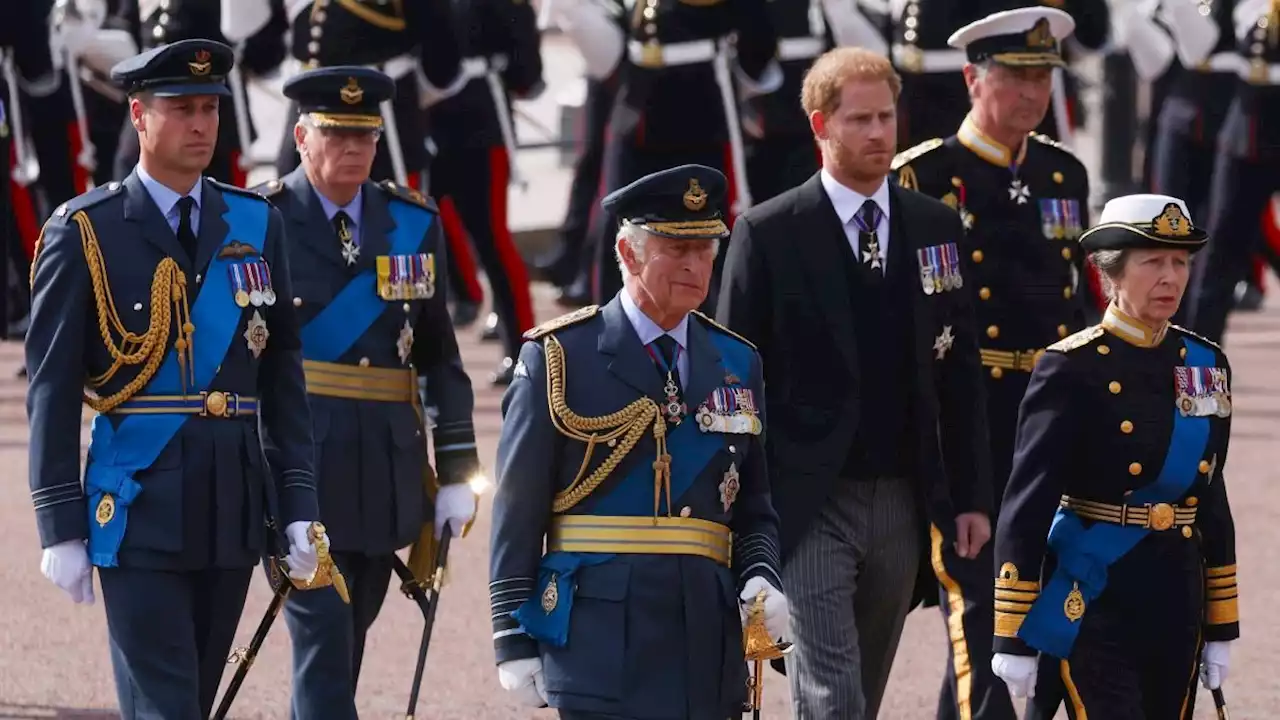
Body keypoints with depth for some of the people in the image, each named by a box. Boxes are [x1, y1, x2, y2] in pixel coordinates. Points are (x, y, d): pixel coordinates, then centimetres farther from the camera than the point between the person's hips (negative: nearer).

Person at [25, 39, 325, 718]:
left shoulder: (256, 224, 10)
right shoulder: (84, 232, -3)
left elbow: (282, 374, 11)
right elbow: (51, 388, -4)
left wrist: (297, 506, 5)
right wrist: (61, 527, -8)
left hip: (236, 506, 5)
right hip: (140, 506, -5)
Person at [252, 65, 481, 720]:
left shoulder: (413, 225, 9)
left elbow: (439, 357, 11)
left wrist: (456, 469, 6)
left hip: (386, 467, 5)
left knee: (344, 645, 12)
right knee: (323, 639, -11)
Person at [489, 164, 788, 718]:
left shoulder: (737, 364, 14)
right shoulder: (559, 358, 0)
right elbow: (518, 511, -1)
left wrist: (761, 577, -3)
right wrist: (515, 639, -5)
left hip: (705, 647, 5)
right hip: (600, 631, -5)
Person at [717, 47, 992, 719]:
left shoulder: (936, 227, 8)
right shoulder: (768, 234, -5)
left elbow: (960, 373, 11)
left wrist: (971, 497, 7)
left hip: (902, 505, 5)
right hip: (809, 506, -5)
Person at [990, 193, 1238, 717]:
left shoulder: (1206, 365, 8)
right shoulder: (1073, 370, -10)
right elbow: (1026, 508, -10)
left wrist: (1221, 627, 15)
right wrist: (1013, 638, -12)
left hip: (1176, 606, 6)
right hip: (1095, 602, -6)